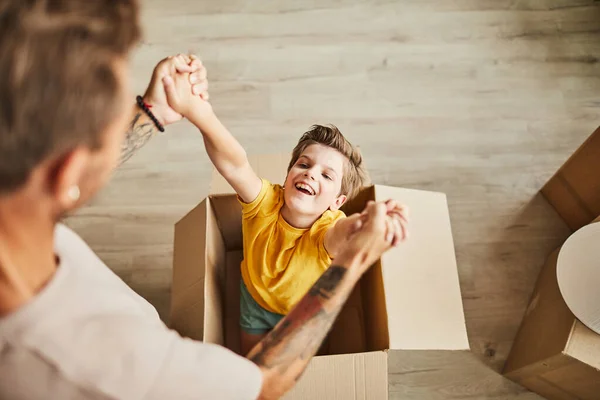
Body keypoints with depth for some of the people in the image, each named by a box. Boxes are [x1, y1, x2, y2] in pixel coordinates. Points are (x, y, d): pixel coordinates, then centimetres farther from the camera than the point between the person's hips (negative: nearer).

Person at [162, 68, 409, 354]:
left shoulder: (328, 231, -39)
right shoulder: (266, 201, -34)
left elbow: (349, 232, -65)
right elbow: (235, 164, -54)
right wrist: (200, 113, -72)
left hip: (303, 312, -1)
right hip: (255, 298, 2)